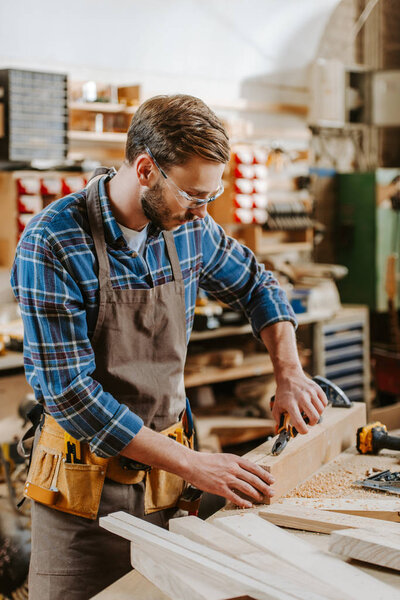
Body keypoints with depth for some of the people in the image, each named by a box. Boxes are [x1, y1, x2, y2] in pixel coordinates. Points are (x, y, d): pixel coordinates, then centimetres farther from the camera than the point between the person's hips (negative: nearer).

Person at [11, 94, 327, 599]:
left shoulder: (189, 228, -3)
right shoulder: (52, 244, -20)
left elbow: (256, 286, 16)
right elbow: (69, 393, -22)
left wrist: (289, 373, 0)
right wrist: (191, 464, -22)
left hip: (165, 478, 5)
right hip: (86, 483, -4)